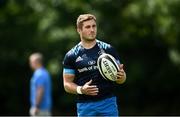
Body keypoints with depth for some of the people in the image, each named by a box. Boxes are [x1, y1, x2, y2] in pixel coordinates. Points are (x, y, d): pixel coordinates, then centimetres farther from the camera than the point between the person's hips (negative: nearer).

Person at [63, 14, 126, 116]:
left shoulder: (108, 49, 5)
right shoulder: (71, 56, 3)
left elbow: (120, 77, 9)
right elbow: (67, 84, 5)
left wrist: (121, 76, -15)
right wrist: (80, 90, -15)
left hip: (108, 103, 0)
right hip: (85, 106, 0)